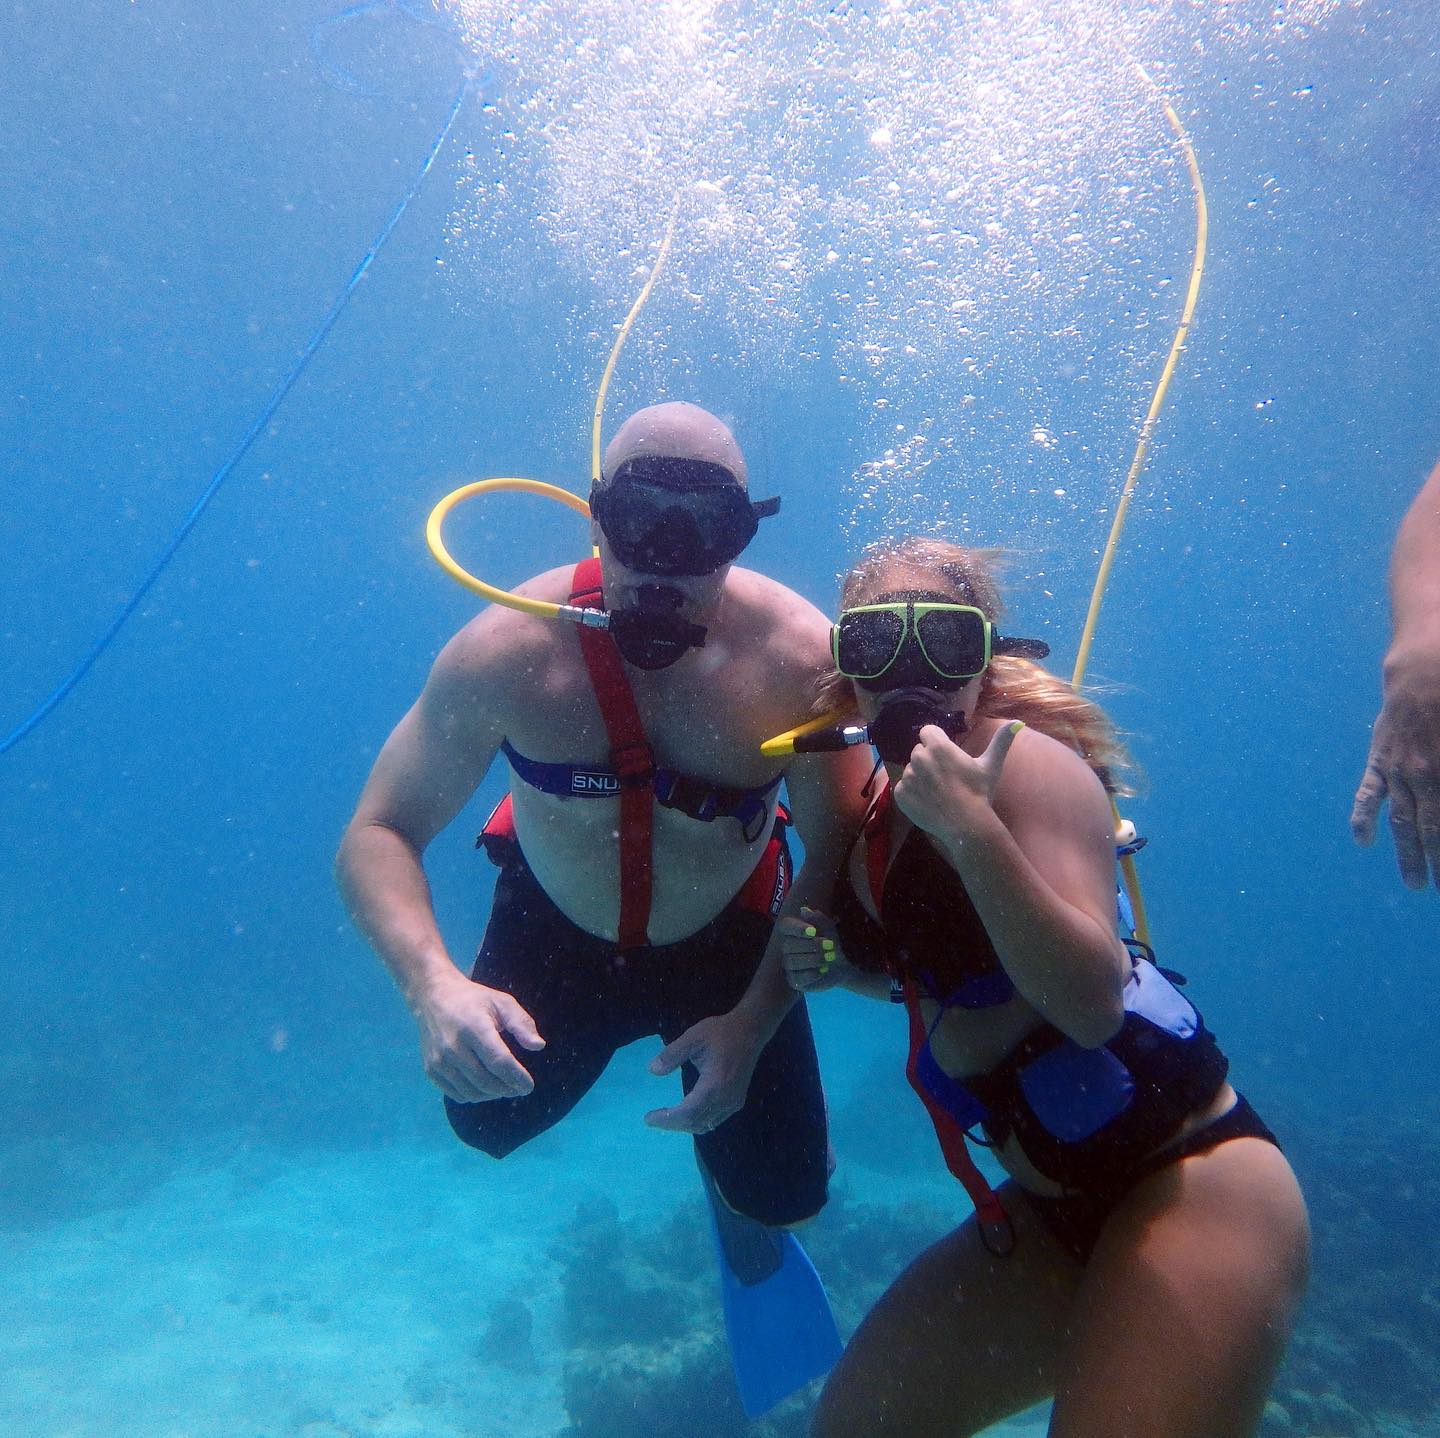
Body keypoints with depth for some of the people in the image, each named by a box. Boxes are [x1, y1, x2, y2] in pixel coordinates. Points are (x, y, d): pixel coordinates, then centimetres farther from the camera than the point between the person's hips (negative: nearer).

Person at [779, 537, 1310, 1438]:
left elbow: (1090, 1003, -28)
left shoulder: (1028, 763, -17)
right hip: (1050, 1209, 8)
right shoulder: (875, 806, 5)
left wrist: (972, 828, -35)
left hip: (1190, 1186, -8)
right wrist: (841, 964, 1)